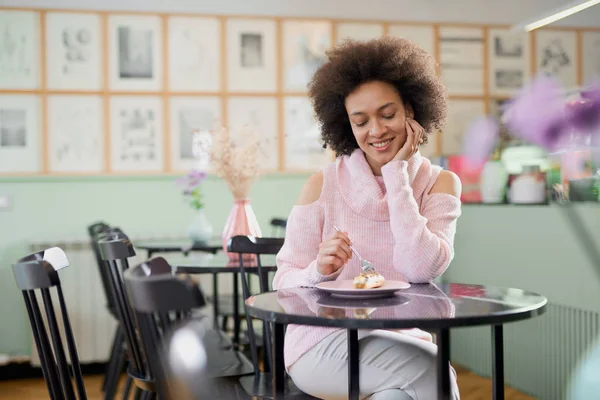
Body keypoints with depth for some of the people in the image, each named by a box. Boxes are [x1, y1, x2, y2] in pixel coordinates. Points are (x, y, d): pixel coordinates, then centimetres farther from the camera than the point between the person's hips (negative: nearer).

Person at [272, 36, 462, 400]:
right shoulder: (324, 184, -1)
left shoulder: (440, 183, 2)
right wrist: (319, 271, -24)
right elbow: (284, 284, -1)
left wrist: (396, 173, -11)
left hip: (403, 341, 2)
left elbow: (421, 269, -15)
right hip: (323, 340, -2)